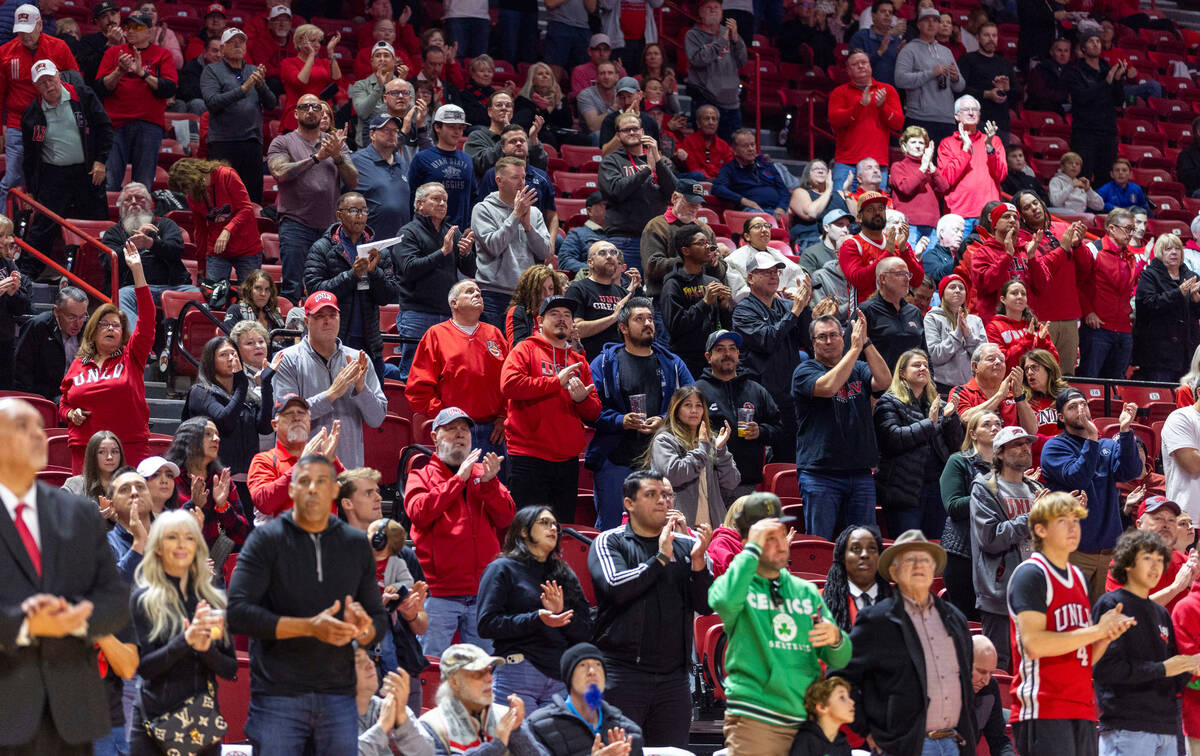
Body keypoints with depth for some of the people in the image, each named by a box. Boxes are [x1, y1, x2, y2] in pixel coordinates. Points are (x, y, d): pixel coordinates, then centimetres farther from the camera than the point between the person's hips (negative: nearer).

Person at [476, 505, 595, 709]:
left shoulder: (564, 575, 21)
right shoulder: (502, 569, 6)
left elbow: (585, 632, 15)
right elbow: (486, 624, -6)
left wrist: (561, 614, -5)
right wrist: (536, 619, -16)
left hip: (560, 680, 5)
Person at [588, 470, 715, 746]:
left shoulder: (686, 545, 13)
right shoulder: (609, 542, 5)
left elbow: (706, 606, 5)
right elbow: (616, 587, -14)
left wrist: (698, 561, -10)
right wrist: (661, 559, -10)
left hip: (673, 678, 3)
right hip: (623, 671, -3)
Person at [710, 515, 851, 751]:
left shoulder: (806, 591, 18)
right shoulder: (736, 584, 5)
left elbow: (840, 660, 14)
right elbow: (726, 601, -23)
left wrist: (836, 638, -11)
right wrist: (754, 547, -13)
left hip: (806, 719, 5)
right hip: (755, 720, -5)